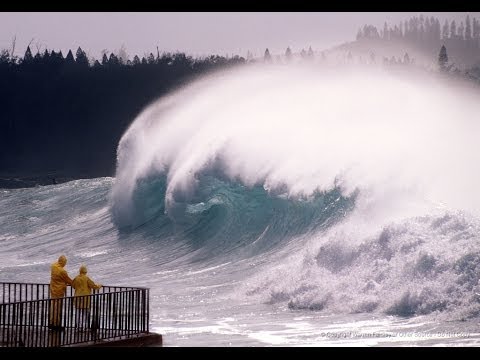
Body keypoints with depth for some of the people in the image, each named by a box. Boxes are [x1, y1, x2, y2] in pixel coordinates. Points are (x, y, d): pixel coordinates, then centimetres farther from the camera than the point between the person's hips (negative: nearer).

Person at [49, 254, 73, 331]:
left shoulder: (53, 266, -3)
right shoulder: (62, 271, -24)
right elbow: (68, 280, -11)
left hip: (53, 290, 8)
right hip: (59, 291, -8)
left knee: (53, 306, 16)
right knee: (58, 308, 2)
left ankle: (51, 323, 22)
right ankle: (56, 324, 9)